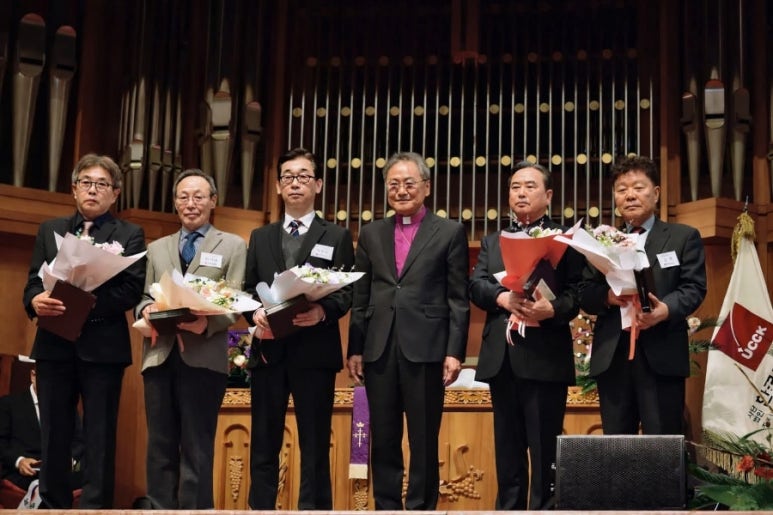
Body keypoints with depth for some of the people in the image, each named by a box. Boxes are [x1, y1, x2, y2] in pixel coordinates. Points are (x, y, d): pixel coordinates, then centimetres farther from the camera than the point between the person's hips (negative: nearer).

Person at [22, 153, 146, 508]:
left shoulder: (130, 235, 6)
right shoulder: (50, 230, 16)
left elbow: (133, 290, -7)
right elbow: (33, 282, 9)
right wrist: (35, 300, -15)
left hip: (103, 345, -3)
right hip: (54, 344, 3)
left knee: (100, 436, -1)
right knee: (53, 433, 7)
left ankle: (94, 507, 2)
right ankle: (52, 506, 15)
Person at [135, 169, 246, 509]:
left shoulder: (233, 245, 9)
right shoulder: (157, 248, 20)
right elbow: (144, 297, 15)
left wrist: (206, 321, -20)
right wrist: (147, 309, -9)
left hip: (204, 357, -3)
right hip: (160, 355, 4)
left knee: (197, 448, -1)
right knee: (160, 445, 7)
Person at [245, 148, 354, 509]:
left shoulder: (337, 237, 9)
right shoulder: (260, 237, 18)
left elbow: (346, 293, 0)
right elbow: (247, 290, 12)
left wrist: (322, 311, -20)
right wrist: (255, 313, -9)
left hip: (315, 351, -3)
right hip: (268, 350, 3)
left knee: (315, 444, 1)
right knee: (264, 443, 5)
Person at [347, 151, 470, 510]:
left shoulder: (450, 232, 4)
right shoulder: (371, 234, 13)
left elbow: (458, 299, 0)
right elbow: (360, 297, 12)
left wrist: (455, 352, -7)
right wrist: (354, 349, 7)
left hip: (426, 349, -3)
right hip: (380, 349, 3)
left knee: (424, 440, 2)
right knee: (383, 440, 8)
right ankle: (386, 507, 16)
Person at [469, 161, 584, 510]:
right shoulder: (492, 242, 20)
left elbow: (579, 290, -6)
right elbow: (476, 284, 6)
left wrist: (553, 309, -24)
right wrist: (503, 298, -14)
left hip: (545, 356, -5)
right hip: (502, 357, 5)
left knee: (545, 447, -2)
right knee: (507, 447, 12)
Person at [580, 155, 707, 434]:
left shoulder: (684, 237, 11)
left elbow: (694, 287, -1)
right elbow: (585, 294, 9)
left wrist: (666, 309, -22)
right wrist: (607, 296, -14)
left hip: (662, 354, -3)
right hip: (611, 355, 3)